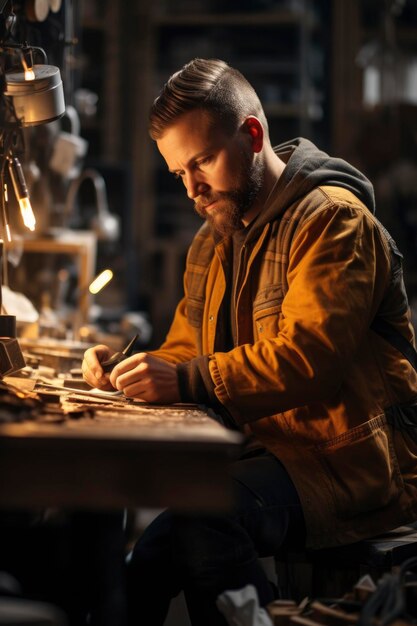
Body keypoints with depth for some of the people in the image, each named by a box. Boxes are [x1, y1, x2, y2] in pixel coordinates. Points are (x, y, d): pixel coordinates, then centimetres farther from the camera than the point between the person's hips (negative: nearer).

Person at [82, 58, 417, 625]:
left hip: (350, 461, -8)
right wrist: (129, 369, -2)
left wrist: (188, 379, -30)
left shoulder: (334, 218, -10)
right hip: (263, 452, 8)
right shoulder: (215, 240, 19)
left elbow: (310, 355, -22)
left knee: (205, 514, -33)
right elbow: (186, 350, 21)